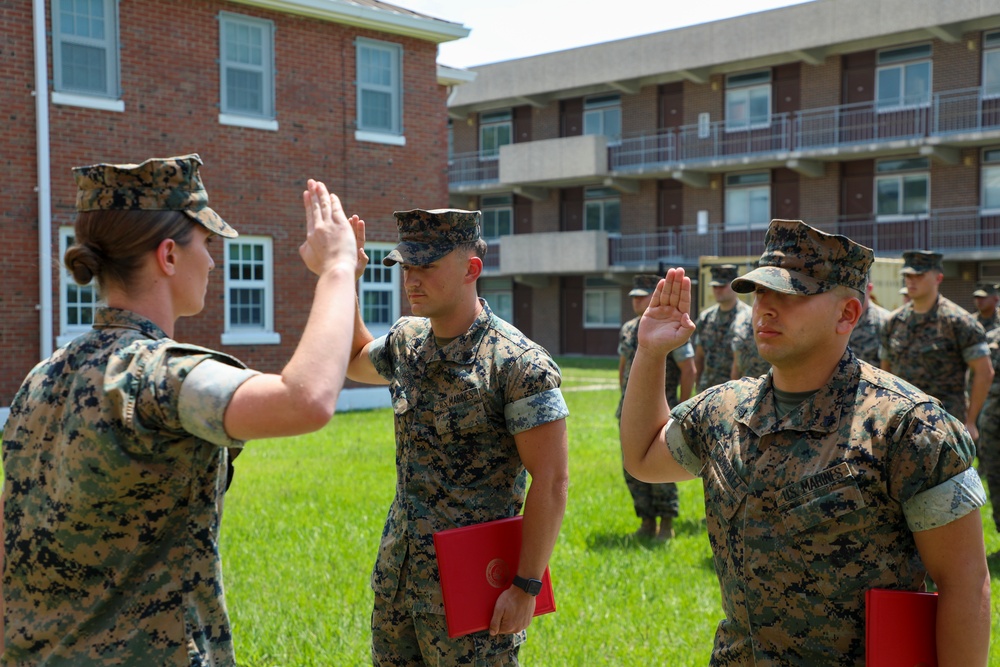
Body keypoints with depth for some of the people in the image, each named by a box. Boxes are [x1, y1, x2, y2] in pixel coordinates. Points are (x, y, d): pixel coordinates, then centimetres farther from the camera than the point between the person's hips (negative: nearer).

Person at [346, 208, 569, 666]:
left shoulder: (518, 363, -18)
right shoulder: (406, 340, 4)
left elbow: (551, 481, -18)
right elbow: (356, 362, 27)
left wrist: (526, 586, -20)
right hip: (396, 572, 7)